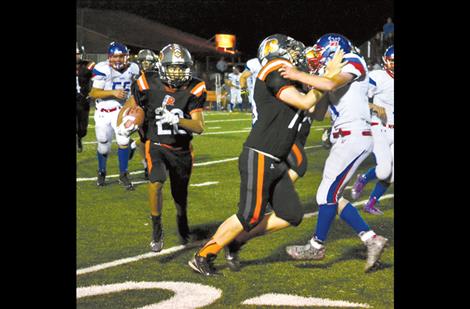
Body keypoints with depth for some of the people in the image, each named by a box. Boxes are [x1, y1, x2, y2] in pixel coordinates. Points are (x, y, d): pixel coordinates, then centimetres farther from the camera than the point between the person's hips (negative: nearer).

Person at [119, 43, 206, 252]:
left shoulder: (193, 90, -12)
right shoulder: (149, 86, -14)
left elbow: (199, 127, -19)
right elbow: (127, 109, 3)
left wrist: (177, 120, -34)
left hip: (181, 148, 2)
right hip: (157, 146, -2)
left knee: (180, 194, 16)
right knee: (156, 183, -29)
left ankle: (183, 226, 50)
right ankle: (157, 231, -10)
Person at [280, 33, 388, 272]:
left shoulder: (352, 63, -6)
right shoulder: (333, 74, 20)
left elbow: (331, 84, -25)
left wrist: (298, 76, -18)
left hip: (354, 137, -10)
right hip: (344, 138, 10)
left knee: (328, 193, -4)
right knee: (331, 196, 8)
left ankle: (317, 246, 8)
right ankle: (371, 239, 11)